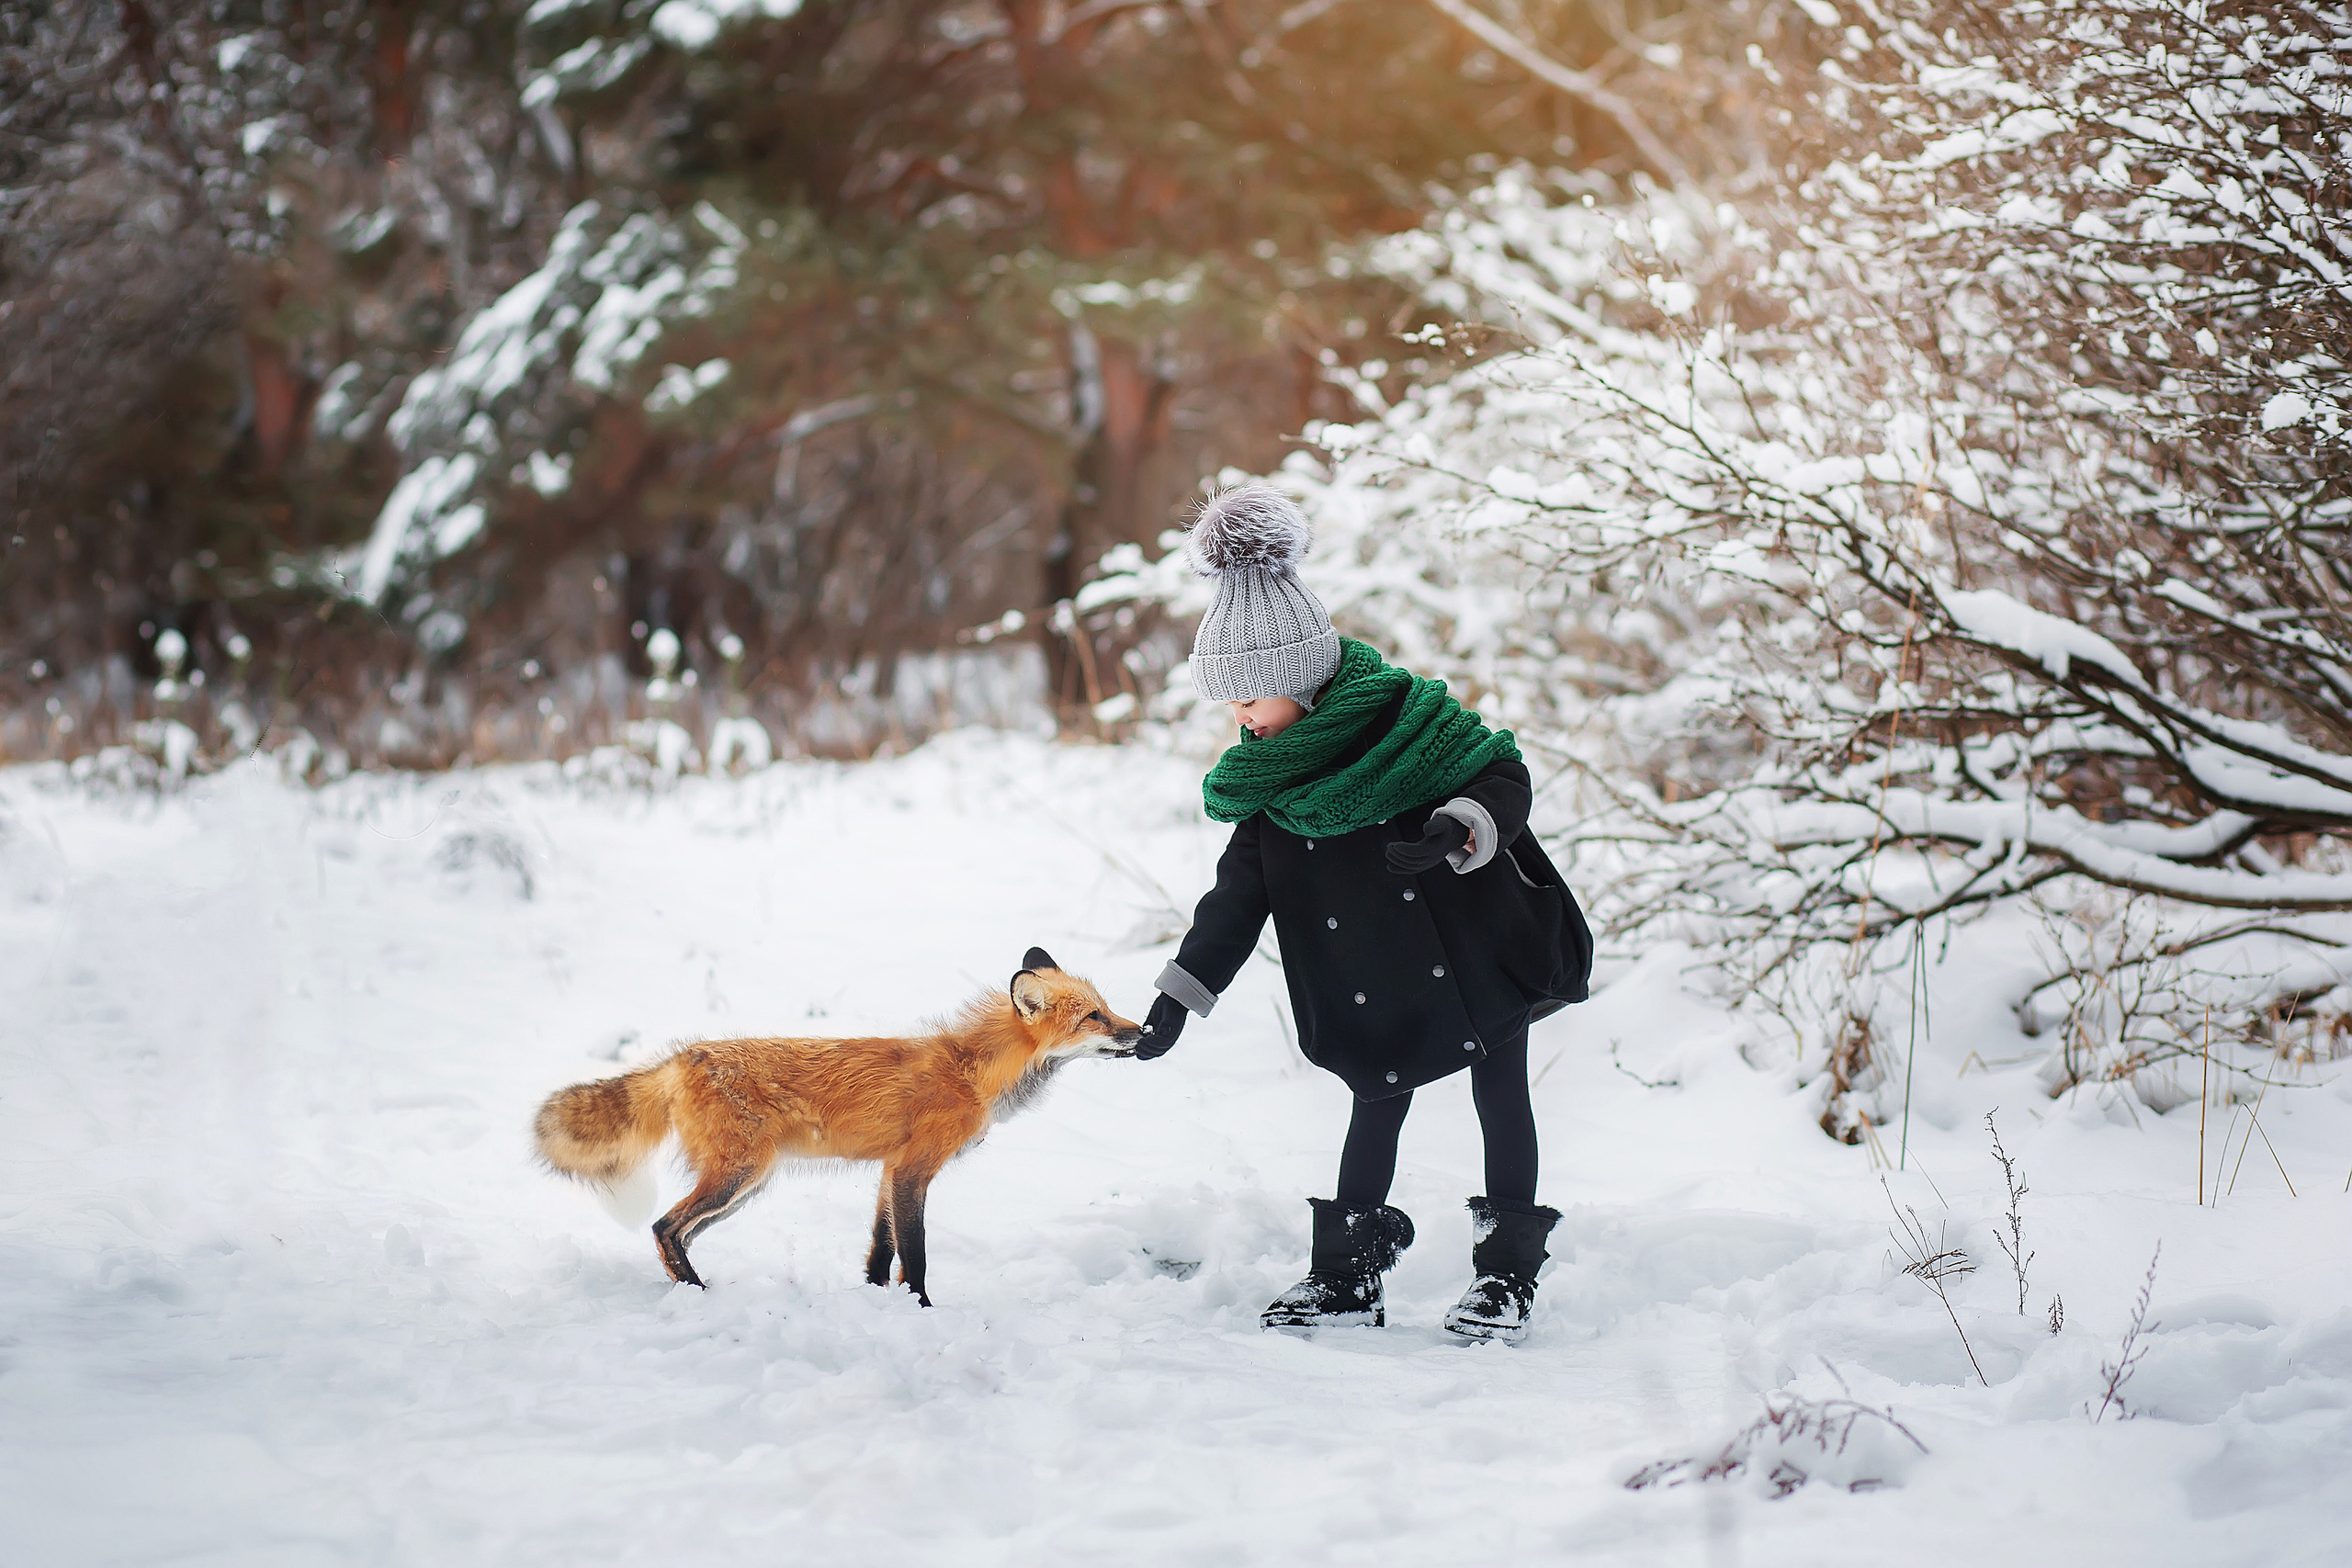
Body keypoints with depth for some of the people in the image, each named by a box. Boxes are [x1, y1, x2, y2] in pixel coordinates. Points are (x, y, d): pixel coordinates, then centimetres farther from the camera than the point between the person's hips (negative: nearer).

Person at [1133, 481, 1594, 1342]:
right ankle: (1346, 1275, 14)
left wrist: (1458, 829, -34)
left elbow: (1504, 778, -13)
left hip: (1478, 952, -4)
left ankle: (1507, 1271, 9)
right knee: (1376, 1106, 7)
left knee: (1501, 1096, 1)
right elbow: (1237, 893, 3)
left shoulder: (1402, 714, -17)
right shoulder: (1266, 780, -2)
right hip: (1376, 993, 4)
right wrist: (1179, 994, 0)